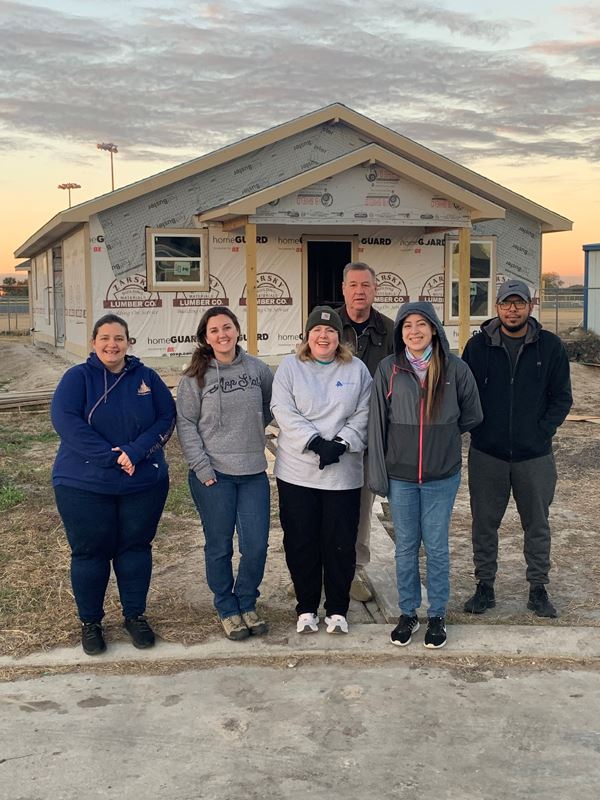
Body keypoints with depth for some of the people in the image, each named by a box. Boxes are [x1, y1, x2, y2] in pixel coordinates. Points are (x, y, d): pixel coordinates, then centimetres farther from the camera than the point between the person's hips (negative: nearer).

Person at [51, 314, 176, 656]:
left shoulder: (147, 377, 3)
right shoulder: (78, 377, -3)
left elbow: (167, 417, -3)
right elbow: (65, 419, -16)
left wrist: (136, 451, -19)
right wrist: (111, 456, -23)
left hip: (144, 483, 2)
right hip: (84, 485, -2)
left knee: (136, 548, 10)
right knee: (90, 552, 6)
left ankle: (136, 614, 26)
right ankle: (90, 621, 23)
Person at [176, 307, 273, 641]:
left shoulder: (258, 369, 2)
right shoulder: (196, 377, -4)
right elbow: (186, 425, -4)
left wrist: (253, 426, 8)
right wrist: (202, 467, -10)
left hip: (254, 472, 2)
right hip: (213, 475, -2)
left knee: (256, 545, 3)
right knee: (220, 547, 8)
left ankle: (247, 603, 26)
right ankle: (227, 609, 26)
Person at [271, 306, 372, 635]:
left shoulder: (357, 369, 6)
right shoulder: (290, 367, 2)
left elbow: (363, 415, 1)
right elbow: (284, 413, -8)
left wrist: (340, 444, -14)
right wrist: (317, 443, -17)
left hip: (343, 474, 1)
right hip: (297, 472, 0)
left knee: (341, 544, 6)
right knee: (301, 543, 7)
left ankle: (337, 610, 22)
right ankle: (306, 608, 23)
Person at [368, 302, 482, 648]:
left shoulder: (455, 368, -6)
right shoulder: (388, 369, -4)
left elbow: (471, 415, 8)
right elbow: (377, 422, 0)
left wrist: (442, 435, 9)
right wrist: (378, 474, -1)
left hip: (442, 475, -1)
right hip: (400, 475, 1)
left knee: (437, 547, 8)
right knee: (406, 546, 12)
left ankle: (437, 615, 24)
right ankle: (408, 613, 27)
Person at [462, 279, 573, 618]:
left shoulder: (550, 346, -1)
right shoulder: (478, 345, 0)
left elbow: (562, 398, 3)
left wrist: (542, 432, -7)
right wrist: (477, 429, -5)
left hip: (535, 455, 0)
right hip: (487, 454, 0)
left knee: (537, 525, 10)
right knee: (485, 523, 9)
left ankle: (538, 588, 25)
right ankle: (485, 586, 23)